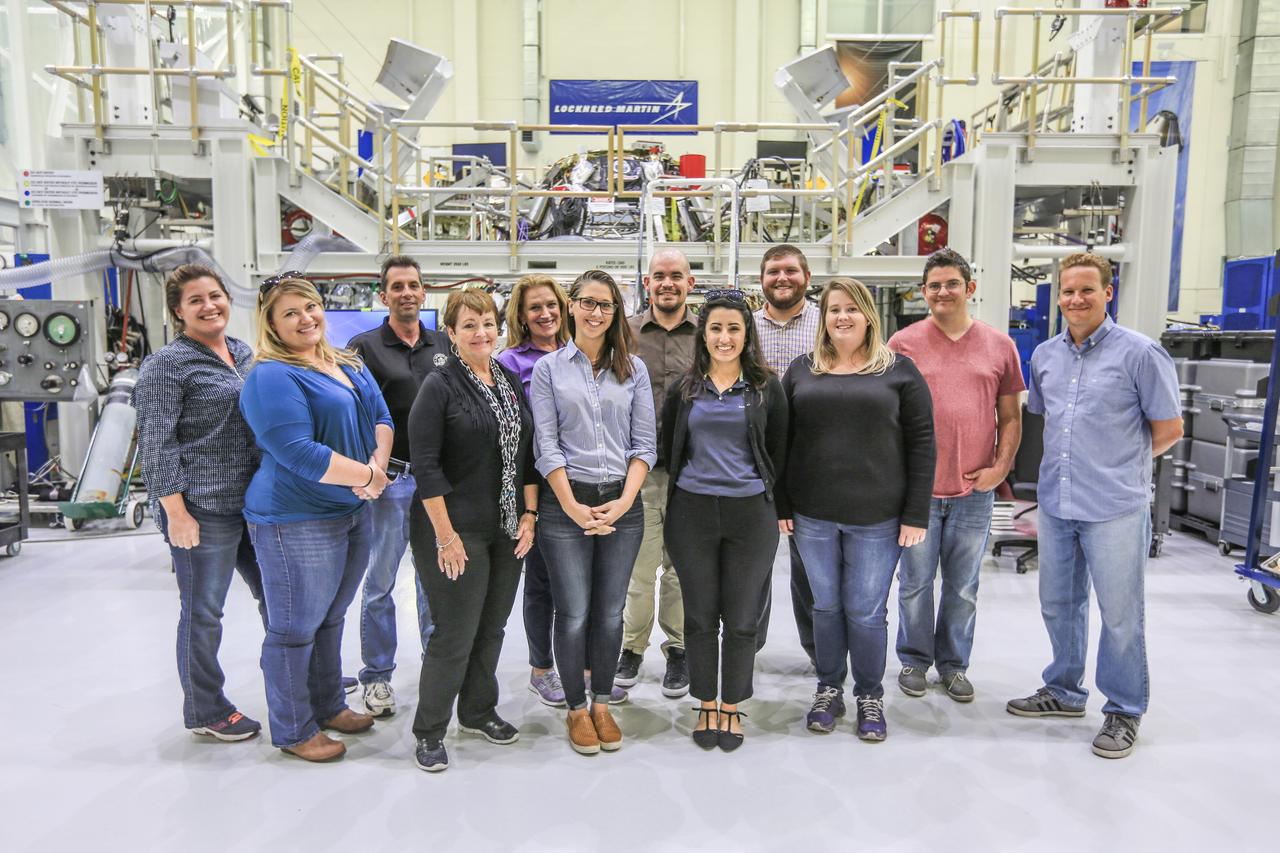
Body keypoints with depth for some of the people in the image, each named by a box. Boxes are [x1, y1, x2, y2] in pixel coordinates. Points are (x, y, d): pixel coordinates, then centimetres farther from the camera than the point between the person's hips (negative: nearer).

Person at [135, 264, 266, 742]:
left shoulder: (244, 353, 11)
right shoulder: (168, 364, -9)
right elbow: (156, 442, -14)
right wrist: (175, 510, -18)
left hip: (252, 502, 7)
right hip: (203, 510, -7)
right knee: (202, 612, 6)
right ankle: (204, 712, 25)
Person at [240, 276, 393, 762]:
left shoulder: (350, 366, 11)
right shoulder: (272, 378, -16)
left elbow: (381, 417, 9)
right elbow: (298, 452, -25)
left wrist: (378, 463, -12)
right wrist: (368, 476, -19)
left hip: (352, 512, 9)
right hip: (297, 521, -8)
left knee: (330, 617, 22)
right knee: (295, 628, 6)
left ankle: (329, 706, 38)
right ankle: (294, 731, 22)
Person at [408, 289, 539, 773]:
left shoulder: (512, 382, 9)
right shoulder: (440, 387, -9)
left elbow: (528, 453, 12)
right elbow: (425, 465, -14)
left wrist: (529, 515, 5)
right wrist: (446, 535, -16)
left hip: (508, 531, 6)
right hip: (456, 532, -6)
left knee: (492, 627, 15)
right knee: (456, 633, 0)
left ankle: (478, 711, 35)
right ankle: (429, 731, 19)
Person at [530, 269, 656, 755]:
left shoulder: (633, 369, 8)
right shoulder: (549, 368, 3)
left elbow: (645, 443, 4)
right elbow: (547, 445, -3)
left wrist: (625, 501, -8)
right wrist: (573, 507, -11)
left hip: (622, 503, 2)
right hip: (566, 505, -2)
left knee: (610, 613, 9)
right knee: (573, 615, 2)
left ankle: (602, 704, 27)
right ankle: (576, 709, 21)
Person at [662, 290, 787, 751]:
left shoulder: (766, 387, 3)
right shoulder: (684, 388, 5)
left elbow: (778, 452, 7)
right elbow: (668, 449, 14)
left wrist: (775, 507, 8)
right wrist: (695, 483, 12)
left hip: (751, 513, -1)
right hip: (692, 513, 1)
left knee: (742, 618, 7)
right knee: (700, 616, 9)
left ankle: (731, 706, 24)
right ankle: (706, 704, 26)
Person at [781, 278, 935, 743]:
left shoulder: (899, 370, 0)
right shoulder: (802, 370, 7)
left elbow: (921, 444, -2)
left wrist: (916, 514, -7)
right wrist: (781, 505, 2)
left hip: (878, 517, -2)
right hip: (813, 515, 2)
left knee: (866, 611, 5)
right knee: (826, 606, 12)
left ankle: (870, 696, 26)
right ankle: (828, 689, 30)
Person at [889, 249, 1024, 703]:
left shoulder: (999, 345, 5)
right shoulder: (903, 343, -1)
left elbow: (1010, 417, 9)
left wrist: (1000, 466, -3)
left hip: (974, 490, 2)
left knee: (963, 587, 13)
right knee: (915, 584, 9)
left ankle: (954, 664, 30)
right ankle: (914, 660, 28)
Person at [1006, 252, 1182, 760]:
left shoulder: (1139, 353, -8)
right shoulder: (1045, 355, 8)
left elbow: (1169, 429, -3)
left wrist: (1121, 465, 7)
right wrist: (1068, 462, 12)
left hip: (1115, 508, -5)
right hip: (1055, 503, 6)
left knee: (1120, 614, 6)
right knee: (1058, 604, 17)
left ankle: (1124, 712, 23)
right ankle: (1064, 693, 35)